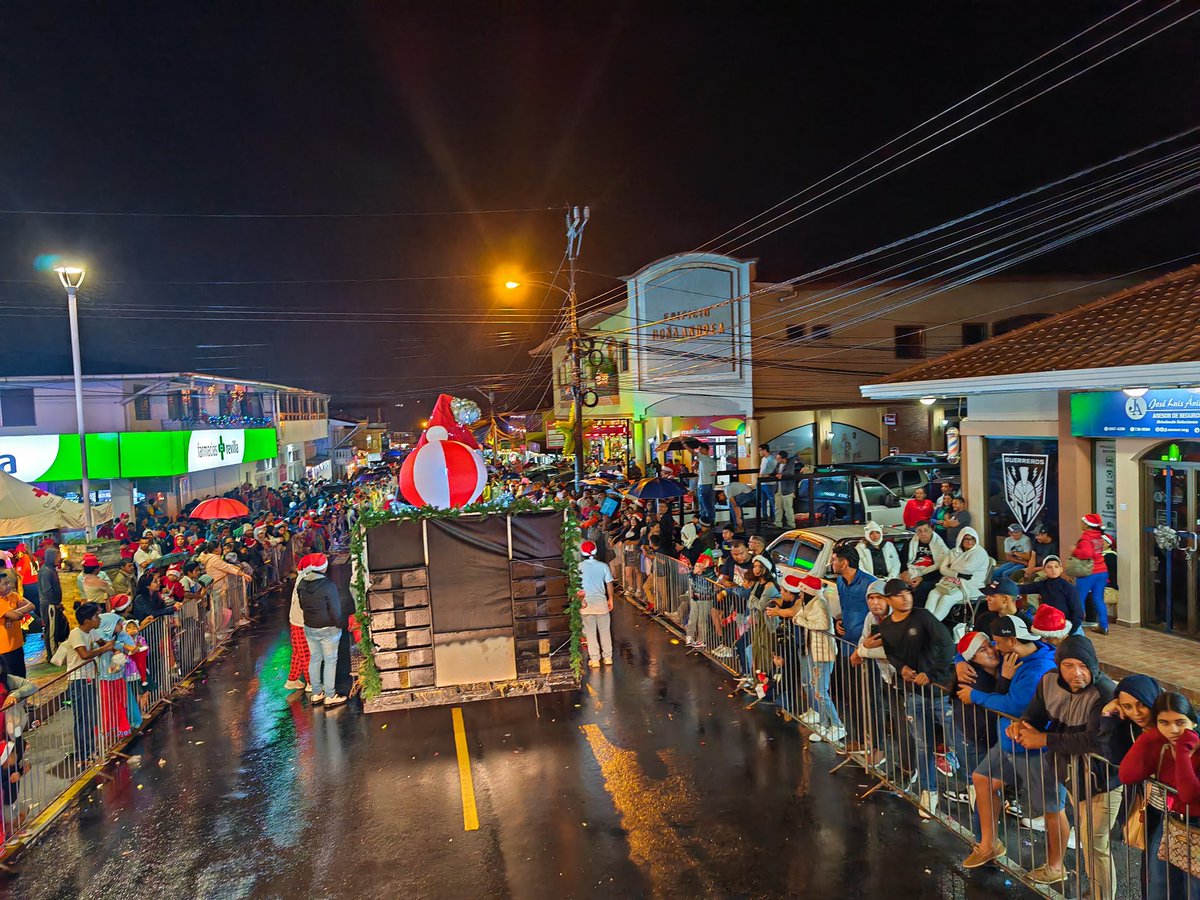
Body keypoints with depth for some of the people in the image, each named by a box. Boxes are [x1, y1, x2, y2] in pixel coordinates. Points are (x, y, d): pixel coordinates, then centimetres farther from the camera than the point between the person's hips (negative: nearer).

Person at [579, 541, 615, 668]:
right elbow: (609, 584, 0)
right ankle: (607, 657, 19)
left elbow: (576, 586, -13)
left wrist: (581, 599, -6)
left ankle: (594, 659, 10)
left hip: (586, 602, -1)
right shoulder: (603, 566, -3)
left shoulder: (579, 567, -8)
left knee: (590, 632, 7)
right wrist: (610, 599, 11)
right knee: (605, 631, 13)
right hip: (601, 600, 1)